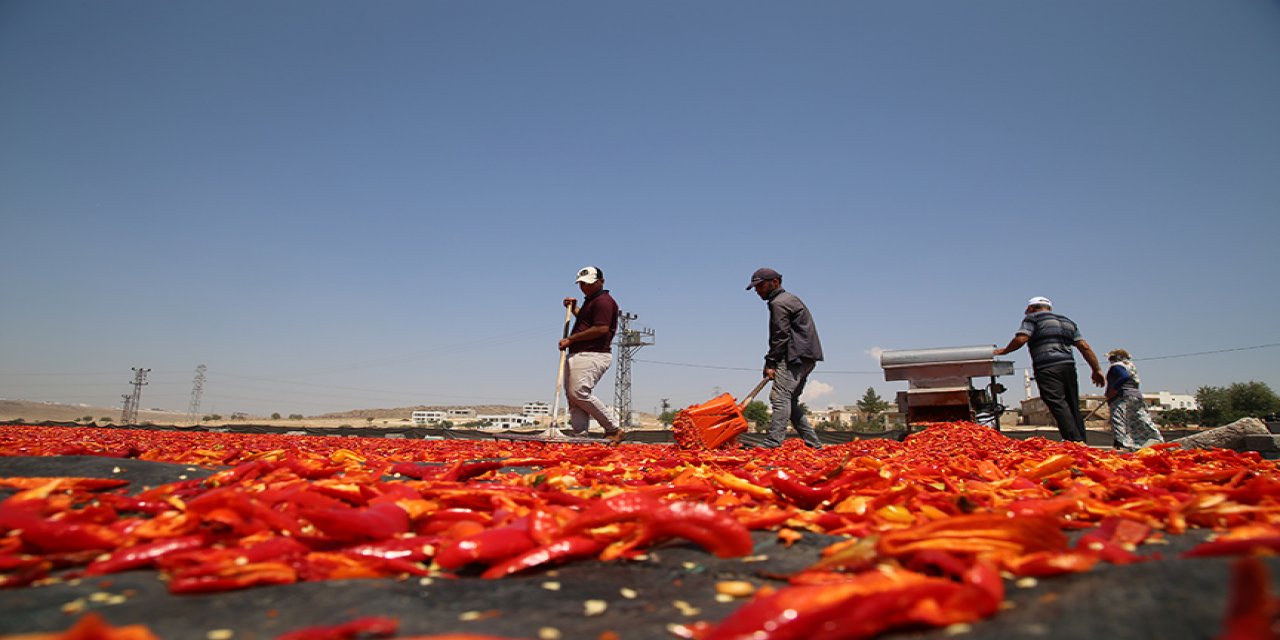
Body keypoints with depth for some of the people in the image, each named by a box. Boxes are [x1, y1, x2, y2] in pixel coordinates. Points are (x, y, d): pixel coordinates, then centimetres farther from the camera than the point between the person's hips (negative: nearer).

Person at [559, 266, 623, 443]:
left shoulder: (603, 301, -8)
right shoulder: (589, 301, 24)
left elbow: (601, 329, -21)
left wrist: (571, 339, -16)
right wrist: (573, 308, 27)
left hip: (593, 355, -11)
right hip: (577, 355, 11)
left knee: (579, 392, -21)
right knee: (572, 395, 4)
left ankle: (613, 430, -12)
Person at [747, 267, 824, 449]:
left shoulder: (778, 303, -6)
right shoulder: (789, 298, 26)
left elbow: (780, 336, -15)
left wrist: (770, 362, -13)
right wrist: (772, 362, 17)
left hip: (796, 356, -11)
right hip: (805, 358, 11)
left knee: (780, 397, -18)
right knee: (790, 402, 13)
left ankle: (772, 444, -26)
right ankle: (813, 444, 14)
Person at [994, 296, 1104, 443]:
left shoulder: (1033, 318, 8)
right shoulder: (1067, 321, 27)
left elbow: (1021, 339, -8)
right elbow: (1084, 346, 18)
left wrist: (1005, 351, 6)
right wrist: (1097, 369, 16)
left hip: (1047, 367, -7)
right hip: (1068, 366, 7)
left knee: (1058, 404, -14)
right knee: (1073, 406, 9)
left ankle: (1074, 441, -25)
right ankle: (1081, 443, 7)